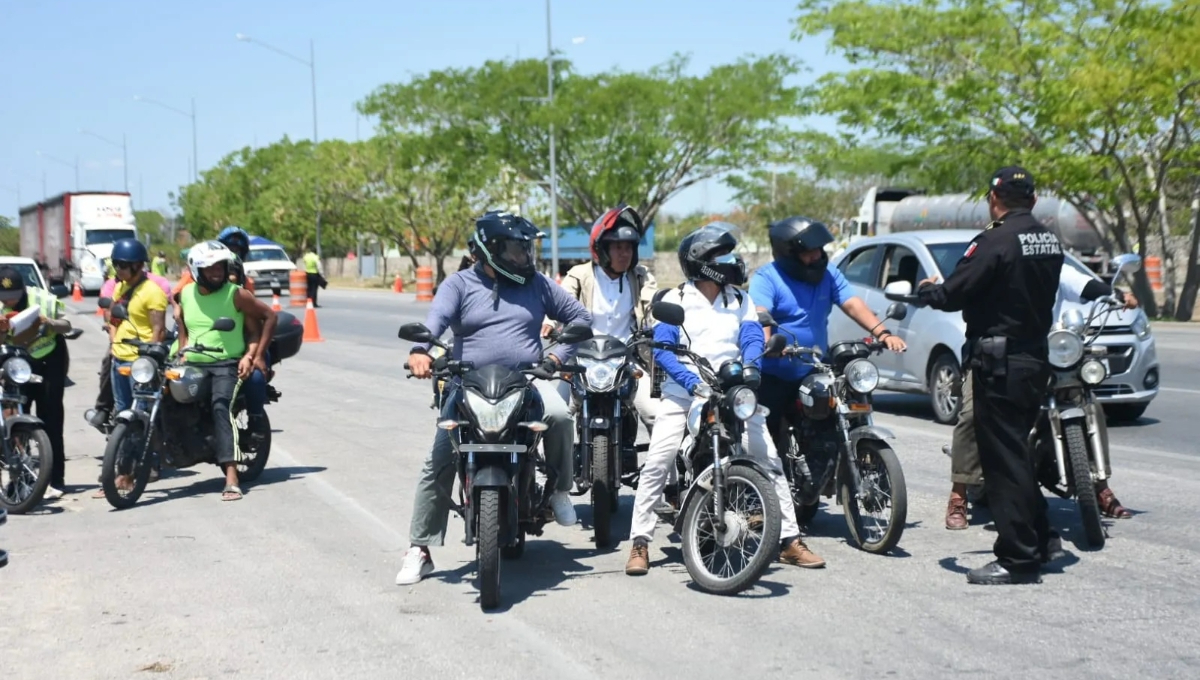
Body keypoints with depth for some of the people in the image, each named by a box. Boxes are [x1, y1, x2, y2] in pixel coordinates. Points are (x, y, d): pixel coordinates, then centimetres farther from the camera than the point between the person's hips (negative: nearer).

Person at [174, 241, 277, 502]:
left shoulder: (236, 294, -5)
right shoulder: (186, 294, 9)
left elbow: (269, 316, 1)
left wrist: (256, 356, -3)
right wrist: (183, 352, 14)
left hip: (227, 365, -6)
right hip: (192, 365, 6)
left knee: (221, 405, -28)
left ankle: (231, 478, -37)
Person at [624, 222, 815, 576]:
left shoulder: (740, 300, 12)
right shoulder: (674, 301, 1)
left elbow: (752, 337, -2)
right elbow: (662, 349, -9)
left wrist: (750, 366, -26)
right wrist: (692, 381, -24)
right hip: (682, 394, -3)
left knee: (769, 460, -4)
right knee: (656, 464, -13)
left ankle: (789, 539, 4)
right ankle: (639, 543, -5)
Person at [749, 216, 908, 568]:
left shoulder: (828, 275, 7)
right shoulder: (767, 278, -11)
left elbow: (853, 304, -2)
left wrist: (882, 332, -16)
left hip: (813, 374, 6)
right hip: (771, 376, -6)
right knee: (767, 446, -5)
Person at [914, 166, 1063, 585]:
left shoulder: (996, 241, -18)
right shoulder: (1049, 242, 8)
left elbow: (951, 296, -17)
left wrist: (925, 290, 6)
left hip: (999, 362, -9)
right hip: (1036, 357, 9)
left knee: (1003, 459, -3)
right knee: (1017, 453, 20)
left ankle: (1018, 559, -1)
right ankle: (1038, 542, 28)